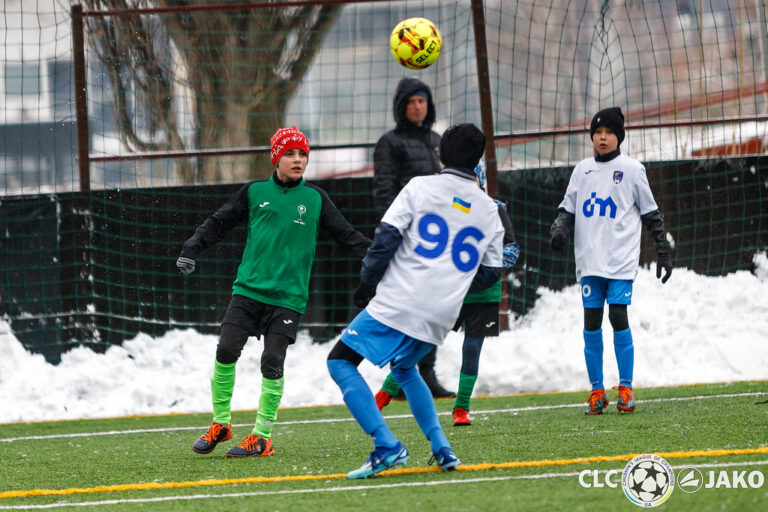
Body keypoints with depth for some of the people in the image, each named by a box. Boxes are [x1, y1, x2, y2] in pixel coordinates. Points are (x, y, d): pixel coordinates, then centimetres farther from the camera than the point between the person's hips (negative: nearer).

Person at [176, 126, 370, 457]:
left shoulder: (315, 199, 6)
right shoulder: (255, 192, 7)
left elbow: (346, 235, 10)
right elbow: (219, 222, 12)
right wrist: (192, 249, 0)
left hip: (288, 296, -1)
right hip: (248, 289, 1)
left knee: (272, 364, -8)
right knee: (226, 351, -8)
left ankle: (262, 436, 4)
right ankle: (220, 425, 10)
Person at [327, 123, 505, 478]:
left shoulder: (419, 188, -1)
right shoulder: (488, 211, 12)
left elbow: (387, 237, -8)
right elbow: (489, 273, 17)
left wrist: (366, 282, 5)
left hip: (398, 303, -6)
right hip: (441, 316, 6)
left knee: (341, 362, 3)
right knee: (404, 369, 31)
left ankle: (386, 447, -12)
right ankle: (441, 449, 18)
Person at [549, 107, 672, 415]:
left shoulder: (631, 169, 3)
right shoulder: (582, 170, 13)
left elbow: (651, 214, 7)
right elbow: (568, 208, 17)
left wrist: (663, 252, 6)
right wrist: (559, 229, -4)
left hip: (621, 259, -3)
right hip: (589, 260, 3)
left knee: (618, 317, -11)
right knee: (591, 322, 0)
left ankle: (625, 388, -5)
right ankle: (597, 390, 6)